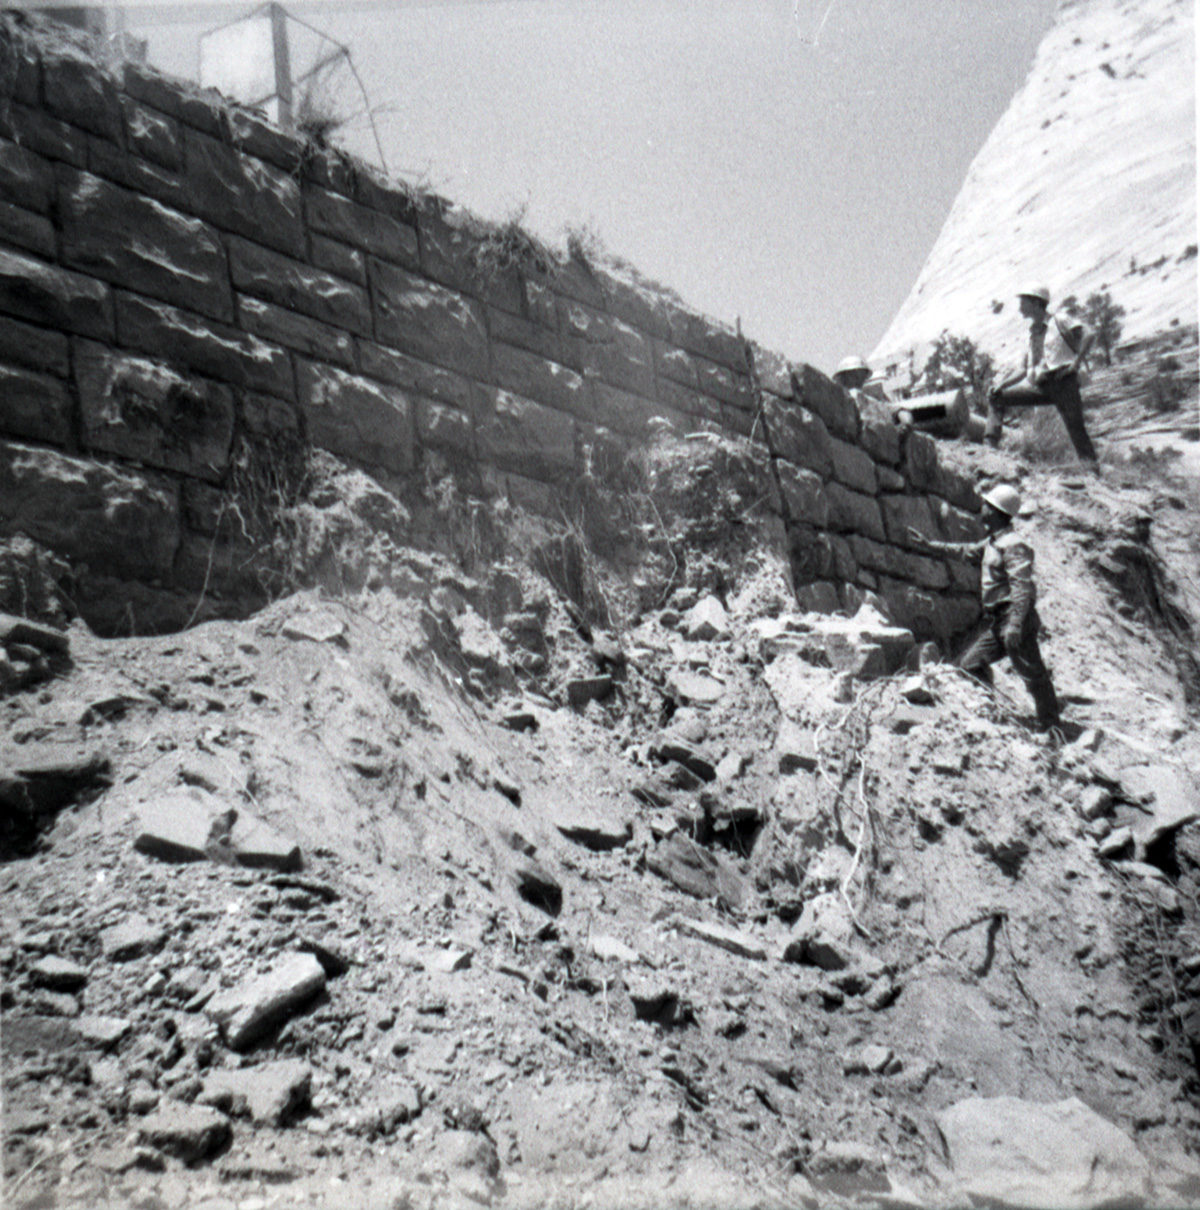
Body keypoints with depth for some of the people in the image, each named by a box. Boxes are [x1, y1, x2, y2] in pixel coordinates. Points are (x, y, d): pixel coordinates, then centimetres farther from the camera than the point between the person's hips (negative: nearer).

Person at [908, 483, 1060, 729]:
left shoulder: (1013, 545, -16)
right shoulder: (992, 542, 14)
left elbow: (1022, 587, -23)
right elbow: (967, 551, 31)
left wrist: (1015, 624, -31)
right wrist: (930, 544, 33)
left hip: (1014, 617, -10)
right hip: (996, 620, 10)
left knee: (1032, 673, -3)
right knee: (970, 664, 10)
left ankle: (1050, 725, 5)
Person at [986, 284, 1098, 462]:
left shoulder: (1058, 322, 2)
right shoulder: (1033, 333, 21)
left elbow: (1088, 336, -11)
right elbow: (1024, 370, 21)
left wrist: (1076, 363, -17)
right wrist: (1002, 384, 9)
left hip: (1062, 380, -6)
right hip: (1039, 386, 6)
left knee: (1076, 429, -9)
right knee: (996, 397, -2)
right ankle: (990, 443, -10)